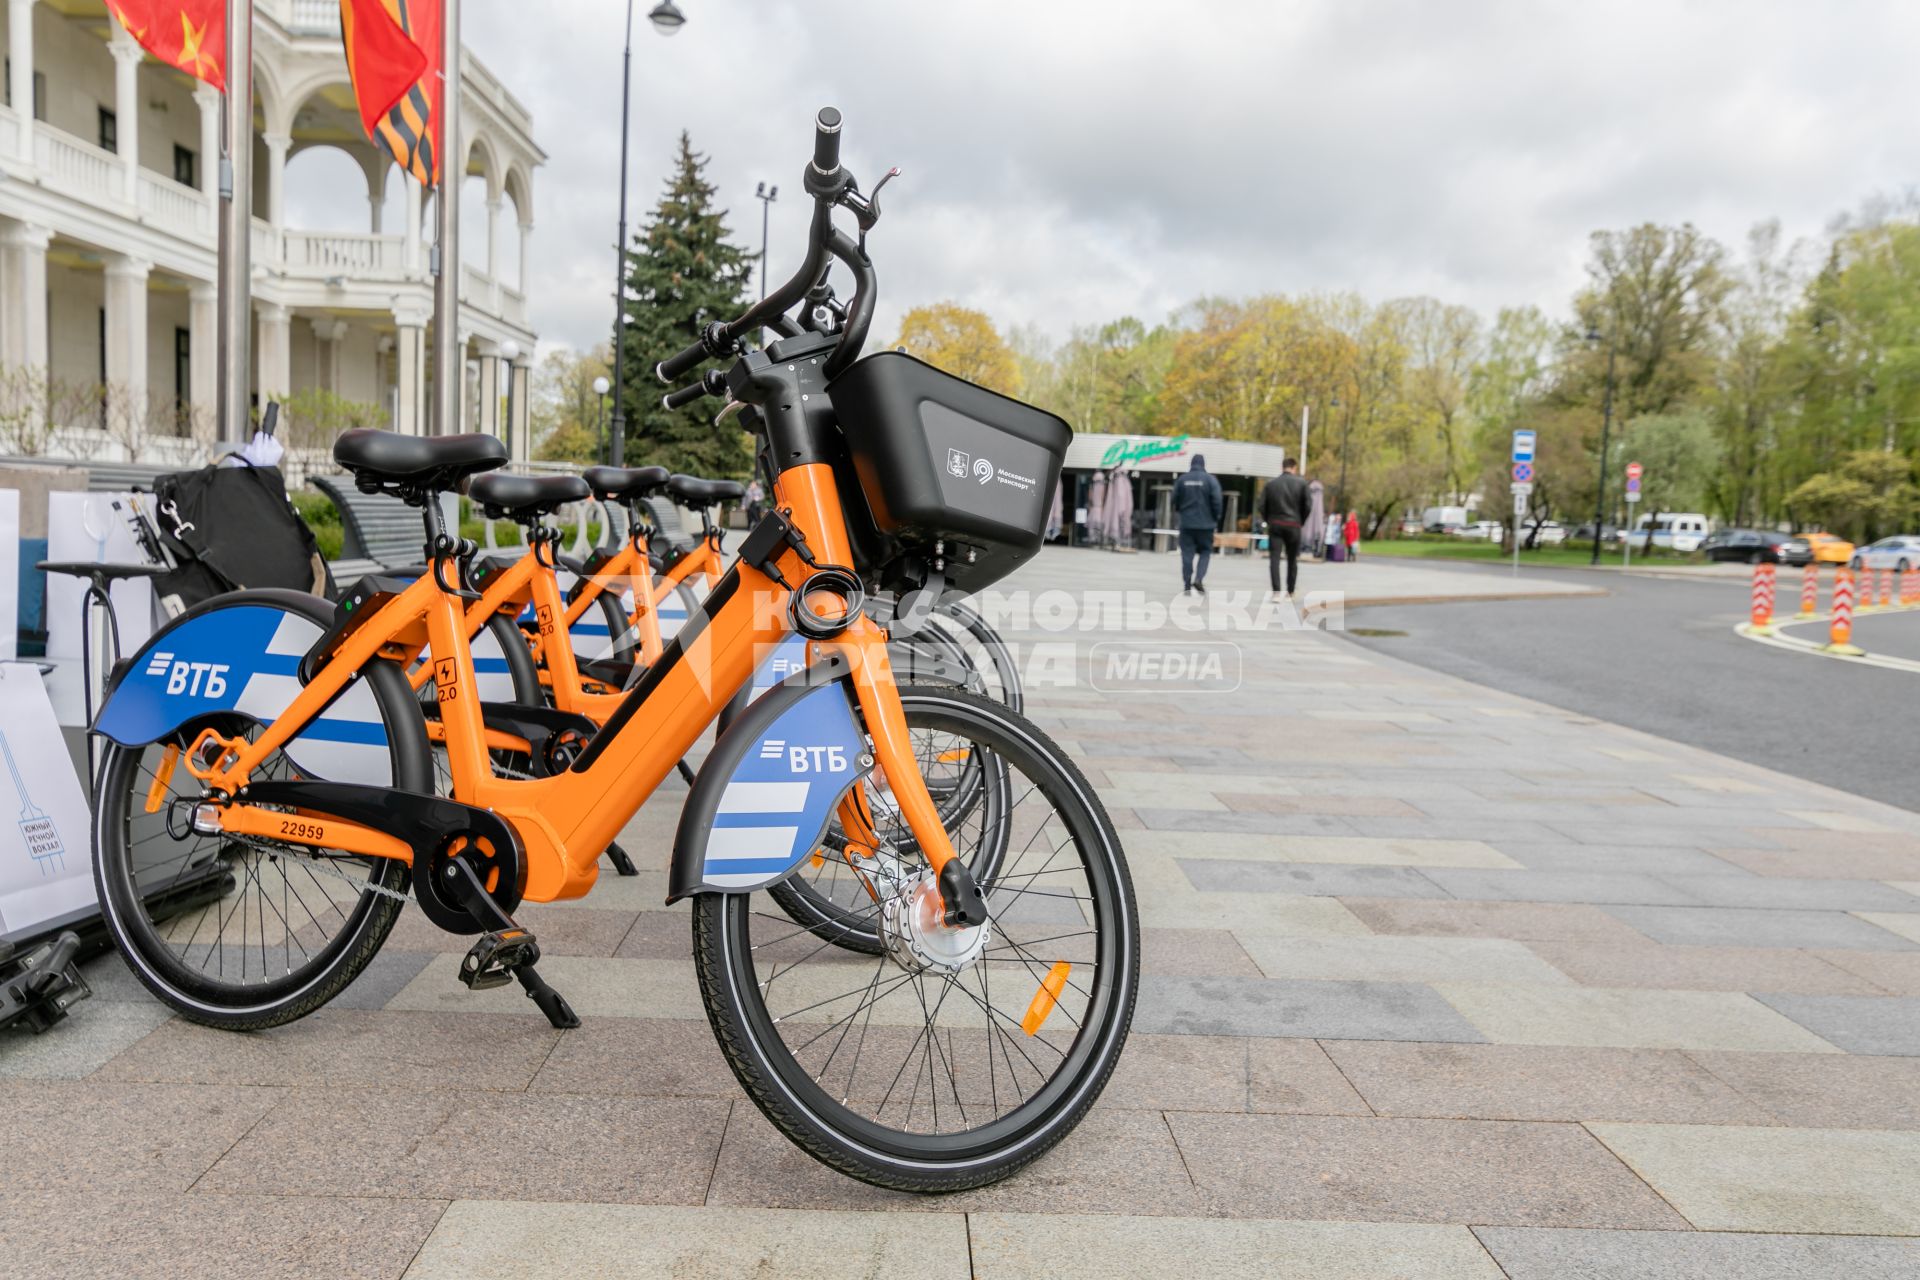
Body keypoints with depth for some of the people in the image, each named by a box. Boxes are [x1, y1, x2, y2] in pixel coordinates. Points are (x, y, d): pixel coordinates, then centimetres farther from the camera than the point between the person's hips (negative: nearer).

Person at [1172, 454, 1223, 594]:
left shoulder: (1182, 479, 3)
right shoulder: (1210, 480, -6)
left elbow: (1175, 500, 7)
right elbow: (1217, 501, -10)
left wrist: (1178, 514, 23)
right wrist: (1216, 519, 3)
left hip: (1186, 523, 2)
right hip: (1205, 523, -2)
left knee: (1187, 554, 4)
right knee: (1205, 552, 9)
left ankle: (1187, 585, 1)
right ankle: (1199, 578, -9)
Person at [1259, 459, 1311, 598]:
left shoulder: (1270, 483, 3)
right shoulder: (1301, 483, -1)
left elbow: (1262, 506, 0)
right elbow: (1308, 505, -4)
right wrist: (1301, 521, 10)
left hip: (1275, 525, 0)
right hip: (1293, 526, 0)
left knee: (1274, 559, -4)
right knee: (1292, 560, 12)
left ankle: (1276, 591, -17)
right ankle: (1290, 592, 17)